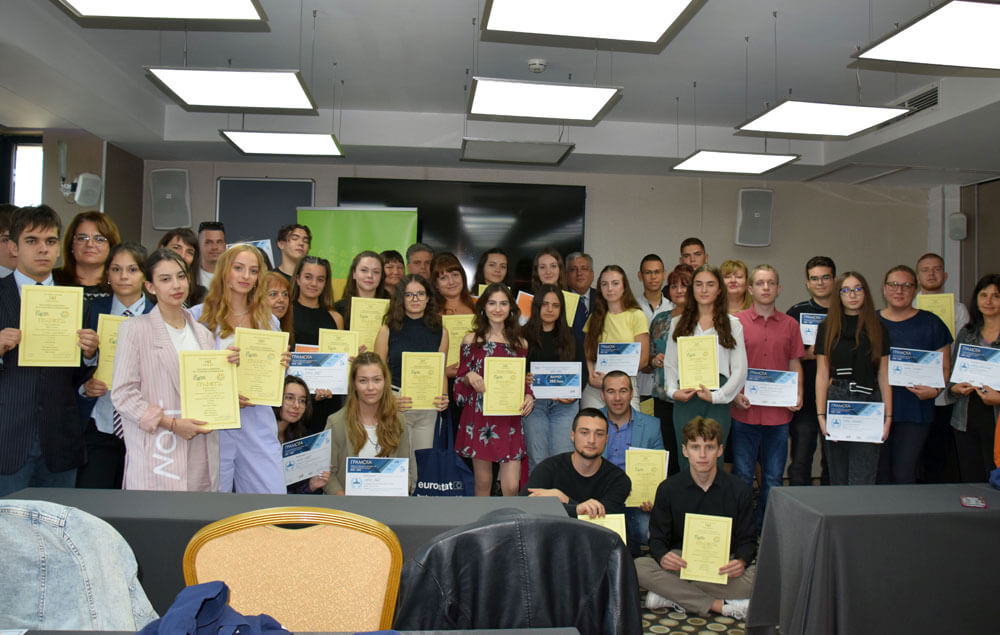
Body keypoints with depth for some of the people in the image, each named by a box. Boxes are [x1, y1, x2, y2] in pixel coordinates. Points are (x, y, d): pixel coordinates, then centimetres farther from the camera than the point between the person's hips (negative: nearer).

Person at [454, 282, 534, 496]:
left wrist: (529, 397, -3)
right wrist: (469, 377, -14)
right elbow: (459, 379, 7)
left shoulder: (520, 344, 9)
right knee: (483, 481, 6)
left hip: (509, 419, 1)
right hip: (478, 417, -1)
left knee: (511, 486, -4)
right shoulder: (471, 340, 4)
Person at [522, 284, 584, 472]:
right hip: (533, 402, -1)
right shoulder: (524, 336, 6)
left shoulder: (570, 337, 14)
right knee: (537, 460, -4)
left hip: (566, 404, 2)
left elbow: (582, 371, 12)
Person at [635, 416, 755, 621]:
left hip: (721, 566, 0)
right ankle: (722, 605, -25)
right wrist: (663, 556, -22)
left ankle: (671, 595, -24)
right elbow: (657, 538, 3)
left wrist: (741, 562, -19)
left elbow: (747, 539, 5)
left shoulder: (738, 489, 1)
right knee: (639, 567, -28)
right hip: (681, 563, 0)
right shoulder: (668, 489, 0)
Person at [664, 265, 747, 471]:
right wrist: (673, 391, -5)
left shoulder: (732, 324, 7)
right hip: (685, 399, 2)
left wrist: (717, 396, -9)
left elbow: (740, 369, 2)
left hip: (717, 401, -1)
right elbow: (670, 364, 12)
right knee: (685, 460, 3)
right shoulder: (678, 323, 12)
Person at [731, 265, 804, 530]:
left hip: (779, 412, 3)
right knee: (742, 477, 4)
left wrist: (798, 394, -1)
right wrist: (734, 394, -11)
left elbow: (795, 364, 14)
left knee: (773, 478, 10)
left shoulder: (790, 324, 9)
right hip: (745, 411, -2)